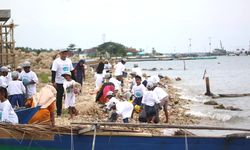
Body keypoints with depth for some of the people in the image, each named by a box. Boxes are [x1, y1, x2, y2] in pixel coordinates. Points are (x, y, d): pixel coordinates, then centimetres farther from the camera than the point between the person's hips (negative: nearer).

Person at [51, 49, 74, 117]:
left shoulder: (69, 61, 9)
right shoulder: (56, 61, -9)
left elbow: (72, 71, 16)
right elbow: (53, 72, -15)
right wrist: (53, 82, -23)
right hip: (59, 83, -5)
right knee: (59, 97, 3)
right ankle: (59, 112, 10)